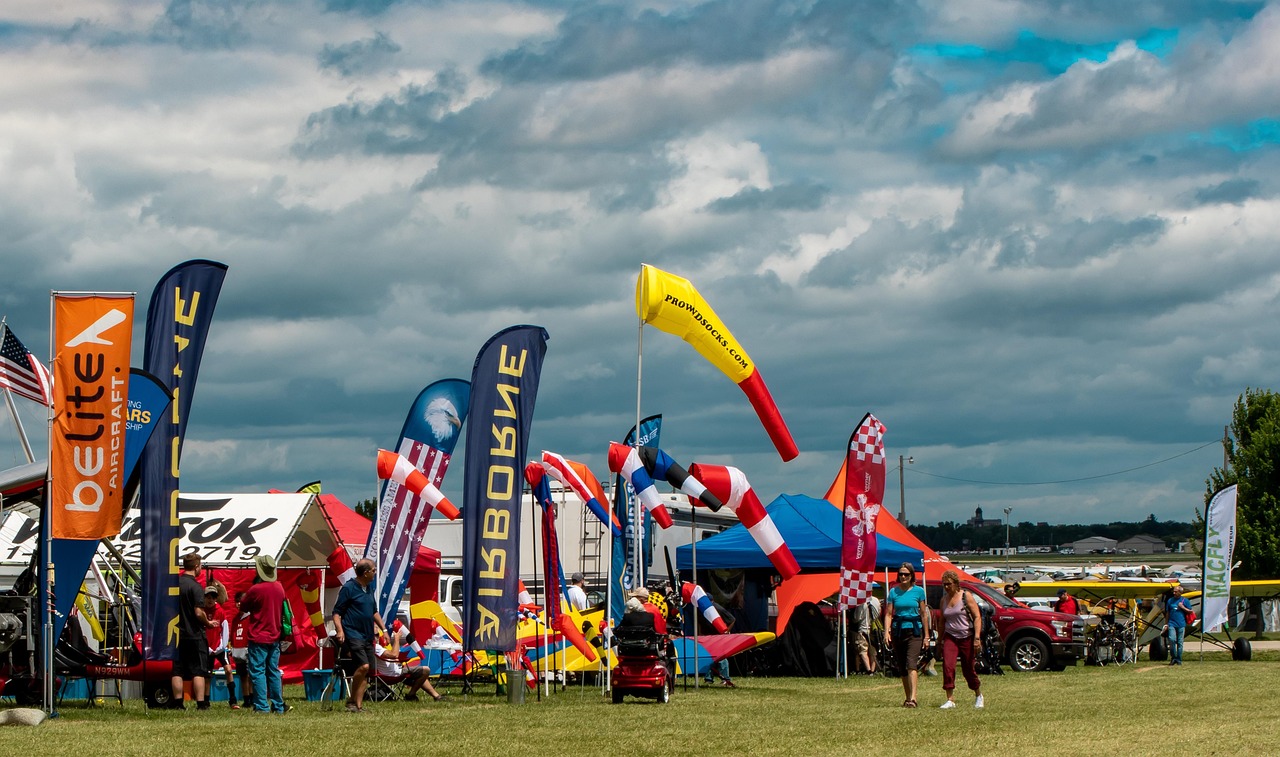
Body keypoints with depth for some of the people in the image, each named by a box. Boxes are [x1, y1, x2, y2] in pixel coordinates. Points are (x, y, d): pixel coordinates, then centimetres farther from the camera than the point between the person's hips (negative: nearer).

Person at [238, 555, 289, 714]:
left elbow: (243, 607, -3)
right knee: (274, 672, 12)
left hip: (258, 637, -6)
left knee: (258, 672, -2)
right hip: (274, 636, 6)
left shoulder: (256, 589, -17)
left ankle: (262, 706, -7)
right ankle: (278, 706, 13)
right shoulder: (279, 587, 4)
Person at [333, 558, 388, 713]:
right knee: (363, 665, -22)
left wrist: (384, 629, 25)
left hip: (367, 636, 9)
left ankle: (358, 705, 5)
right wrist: (340, 630, -22)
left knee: (370, 669, 2)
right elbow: (337, 612, -9)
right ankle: (352, 701, -9)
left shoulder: (369, 588, 16)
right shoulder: (349, 588, -8)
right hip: (353, 635, -9)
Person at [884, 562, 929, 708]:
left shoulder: (918, 591, 2)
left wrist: (926, 635, 3)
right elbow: (889, 614, 5)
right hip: (898, 630, 3)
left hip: (914, 630, -3)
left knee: (911, 664, -17)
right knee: (902, 668, 8)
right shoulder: (893, 592, 6)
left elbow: (924, 614, 5)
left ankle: (913, 698, -26)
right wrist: (887, 631, -9)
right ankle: (907, 698, 18)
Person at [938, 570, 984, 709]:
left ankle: (979, 696, 30)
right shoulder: (944, 600, 9)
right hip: (950, 637, 3)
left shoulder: (966, 597, -6)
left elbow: (977, 617, -9)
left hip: (967, 637, -3)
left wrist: (977, 637, -17)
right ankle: (950, 700, -15)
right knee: (948, 666, -16)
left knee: (969, 669, 5)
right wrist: (940, 640, 16)